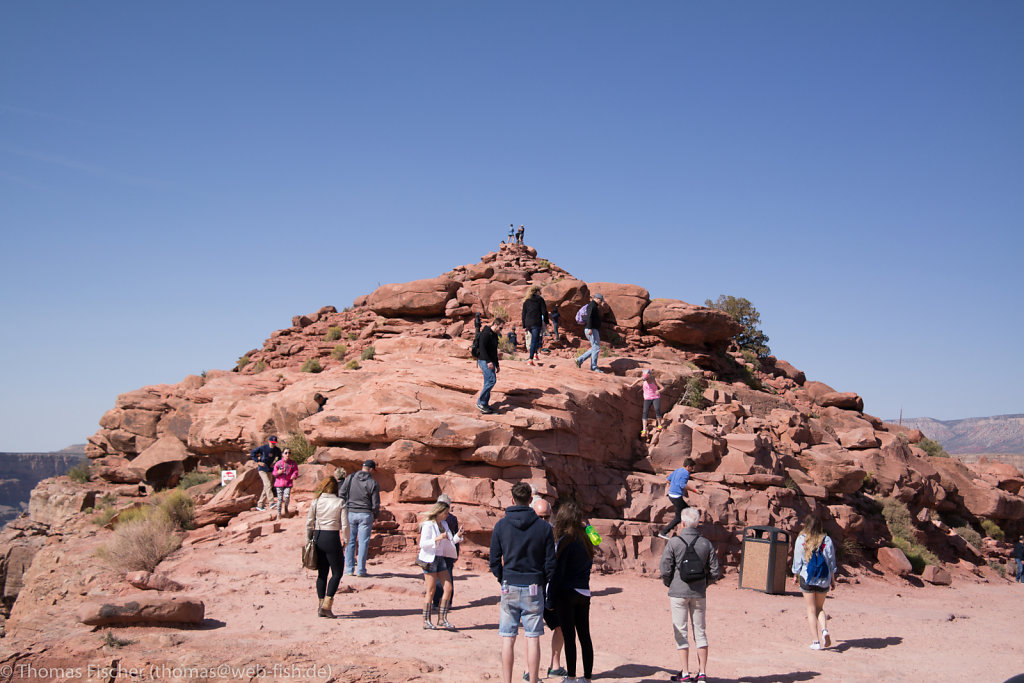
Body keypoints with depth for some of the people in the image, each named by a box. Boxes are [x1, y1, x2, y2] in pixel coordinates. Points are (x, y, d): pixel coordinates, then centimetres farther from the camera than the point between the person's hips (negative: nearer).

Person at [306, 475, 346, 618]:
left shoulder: (315, 502, 2)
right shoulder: (339, 503, -6)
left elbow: (309, 523, 5)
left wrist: (308, 540, 15)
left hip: (318, 537, 4)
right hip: (332, 538, -4)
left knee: (322, 573, 13)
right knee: (337, 573, 5)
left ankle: (321, 605, 15)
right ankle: (326, 605, -6)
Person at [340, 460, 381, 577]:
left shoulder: (350, 478, 1)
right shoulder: (373, 483, -6)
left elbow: (342, 494, 3)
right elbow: (376, 503, -3)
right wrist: (375, 515, 13)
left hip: (350, 513, 2)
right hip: (365, 514, -2)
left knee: (350, 541, 8)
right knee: (363, 542, 3)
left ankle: (349, 569, 10)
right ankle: (361, 570, 4)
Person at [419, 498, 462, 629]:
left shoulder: (444, 524, 13)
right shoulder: (428, 525, -10)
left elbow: (450, 542, 19)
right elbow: (423, 544, -15)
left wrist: (458, 535, 3)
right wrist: (437, 538, -25)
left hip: (441, 559, 8)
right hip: (430, 559, -8)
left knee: (448, 588, 1)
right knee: (431, 591, -4)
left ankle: (442, 619, 8)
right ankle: (426, 621, 6)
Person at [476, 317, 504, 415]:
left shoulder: (494, 335, 17)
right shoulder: (486, 333, -12)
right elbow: (482, 348, -20)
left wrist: (497, 365, 26)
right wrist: (488, 361, -26)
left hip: (490, 362, 9)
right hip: (484, 361, -9)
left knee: (488, 383, 8)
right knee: (492, 380, -16)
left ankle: (485, 404, 12)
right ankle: (480, 402, -12)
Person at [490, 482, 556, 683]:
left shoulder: (501, 525, -1)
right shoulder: (543, 527, -2)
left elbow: (494, 561, 3)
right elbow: (550, 562, 0)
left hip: (509, 588, 0)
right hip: (534, 588, 0)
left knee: (508, 639, 4)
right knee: (533, 638, 4)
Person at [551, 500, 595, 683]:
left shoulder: (564, 541, -13)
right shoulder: (585, 539, 7)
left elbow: (558, 571, -14)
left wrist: (550, 597, -9)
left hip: (566, 593, -6)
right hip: (584, 593, 6)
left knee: (569, 636, 0)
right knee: (585, 636, 9)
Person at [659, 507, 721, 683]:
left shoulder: (674, 542, -9)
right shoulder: (706, 544, 0)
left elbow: (665, 570, -10)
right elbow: (715, 572, 1)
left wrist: (669, 584, 9)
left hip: (678, 592, -3)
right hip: (699, 594, 3)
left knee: (681, 632, 3)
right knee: (700, 632, 11)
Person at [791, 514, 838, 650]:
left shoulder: (801, 540, -7)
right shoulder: (827, 540, -4)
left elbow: (797, 560, 0)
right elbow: (831, 562, 1)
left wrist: (795, 575, 15)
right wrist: (832, 579, 13)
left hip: (807, 578, -2)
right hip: (823, 579, 2)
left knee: (811, 610, 6)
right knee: (820, 608, 18)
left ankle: (816, 641, 3)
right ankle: (824, 630, -9)